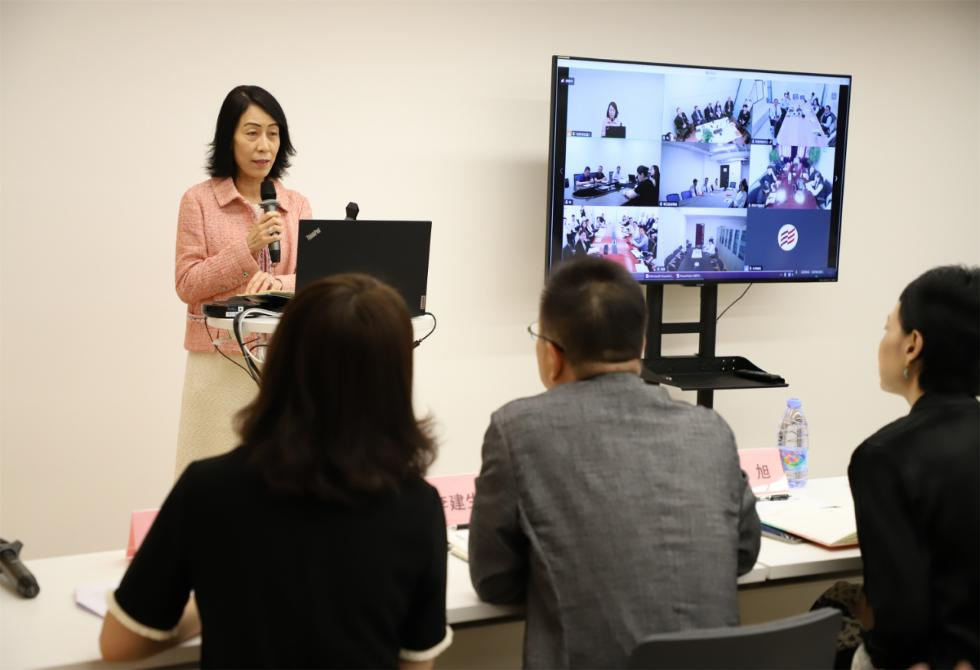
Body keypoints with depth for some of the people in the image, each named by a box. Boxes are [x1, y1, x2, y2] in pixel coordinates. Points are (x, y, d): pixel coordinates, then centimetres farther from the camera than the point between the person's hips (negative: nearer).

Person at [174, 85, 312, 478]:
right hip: (219, 361, -2)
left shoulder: (296, 205, 8)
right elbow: (186, 285, -5)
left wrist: (279, 283, -21)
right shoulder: (199, 200, -1)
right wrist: (247, 248, -16)